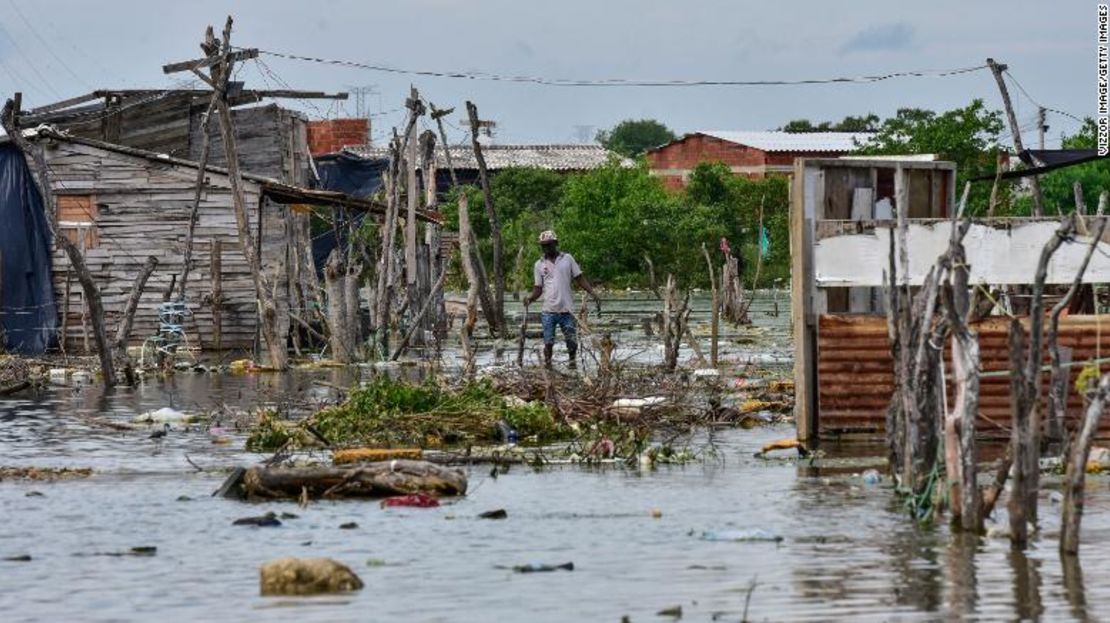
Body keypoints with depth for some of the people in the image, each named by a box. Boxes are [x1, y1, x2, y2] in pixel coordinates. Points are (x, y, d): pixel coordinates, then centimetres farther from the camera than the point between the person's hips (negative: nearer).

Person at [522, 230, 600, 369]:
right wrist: (530, 299, -11)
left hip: (567, 310, 0)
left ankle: (572, 362, 15)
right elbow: (538, 288, 9)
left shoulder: (567, 259, 6)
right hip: (549, 311, 0)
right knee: (548, 342, -2)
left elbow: (580, 279, 6)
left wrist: (593, 293, -6)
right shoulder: (539, 264, 9)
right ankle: (547, 366, 5)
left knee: (572, 342, 0)